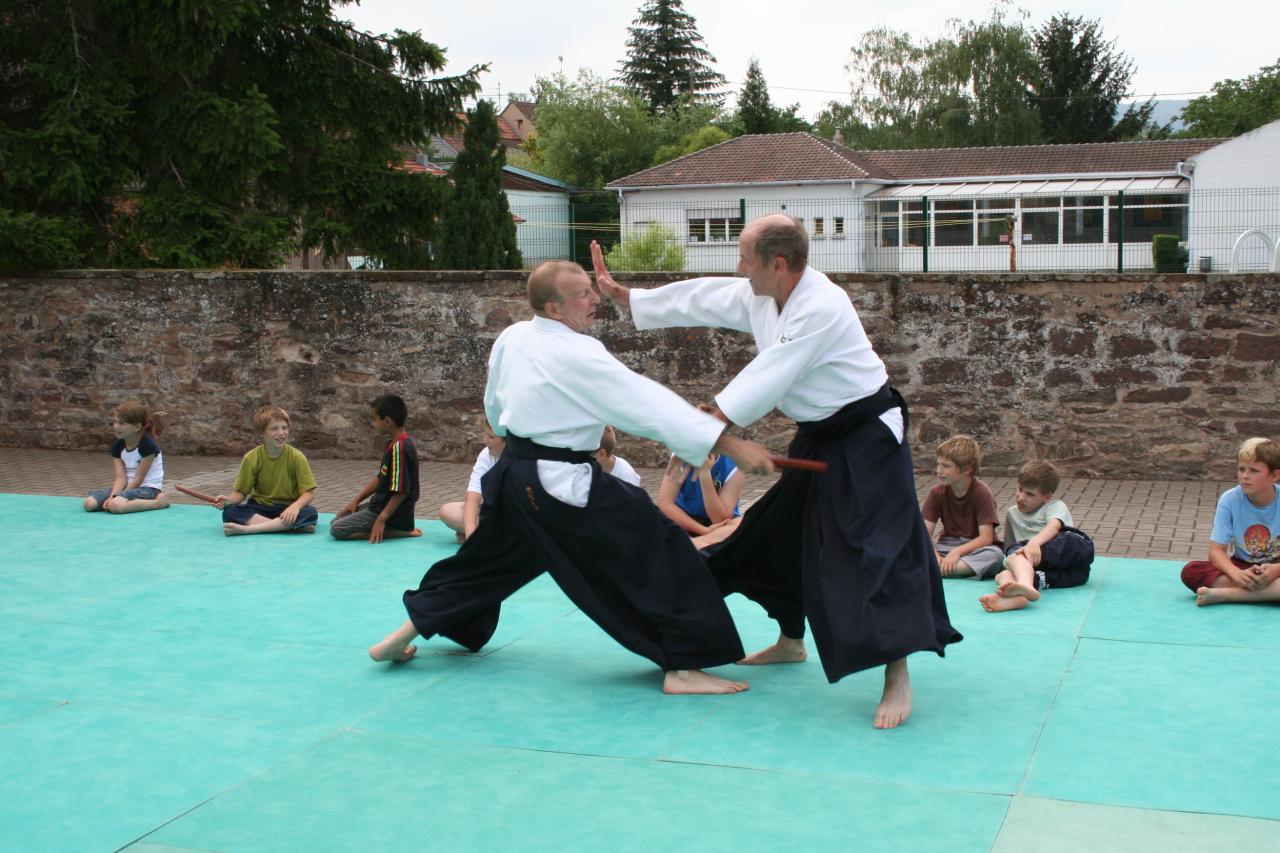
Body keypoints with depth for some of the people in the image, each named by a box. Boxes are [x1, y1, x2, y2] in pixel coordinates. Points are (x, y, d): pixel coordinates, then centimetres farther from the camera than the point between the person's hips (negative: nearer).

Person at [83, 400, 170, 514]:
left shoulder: (148, 445, -17)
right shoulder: (117, 446, 4)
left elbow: (138, 478, -15)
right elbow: (120, 477, -6)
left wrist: (116, 498, -18)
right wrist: (112, 497, -24)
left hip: (148, 488, -7)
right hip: (129, 487, 7)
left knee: (116, 505, -36)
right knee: (89, 503, -14)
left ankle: (158, 502, -17)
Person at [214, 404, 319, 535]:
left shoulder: (296, 457, -9)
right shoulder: (252, 458, -5)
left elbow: (309, 492, -11)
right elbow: (240, 492, -1)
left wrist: (295, 506, -31)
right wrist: (229, 499, -24)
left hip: (287, 509, -1)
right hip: (259, 507, 1)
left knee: (311, 514, -33)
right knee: (229, 512, -29)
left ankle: (247, 528, -34)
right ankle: (295, 526, -33)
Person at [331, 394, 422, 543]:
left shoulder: (399, 448, -23)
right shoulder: (393, 443, 8)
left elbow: (401, 491, -25)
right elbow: (380, 478, 16)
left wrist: (381, 519, -24)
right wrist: (355, 500, 10)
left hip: (393, 513, -10)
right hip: (381, 504, 10)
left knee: (337, 529, -15)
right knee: (338, 519, 14)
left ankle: (402, 532, -12)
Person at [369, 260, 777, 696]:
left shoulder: (511, 338, 4)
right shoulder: (576, 354, -19)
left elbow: (494, 406, 18)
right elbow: (647, 402, -24)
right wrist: (732, 444, -26)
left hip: (512, 475, 9)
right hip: (562, 482, -8)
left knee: (486, 559, 28)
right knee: (657, 552, -6)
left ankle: (407, 632, 36)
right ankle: (683, 666, -9)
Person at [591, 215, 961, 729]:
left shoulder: (822, 307, -29)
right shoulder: (759, 296, -2)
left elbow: (768, 379, -31)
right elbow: (698, 300, 7)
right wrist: (623, 295, 10)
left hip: (866, 439, -10)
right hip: (818, 437, 10)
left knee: (879, 550, -16)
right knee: (782, 536, 18)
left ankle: (897, 678, -12)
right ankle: (790, 642, 37)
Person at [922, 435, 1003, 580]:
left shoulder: (981, 493, -12)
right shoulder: (937, 493, -2)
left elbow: (986, 538, -17)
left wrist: (957, 552, -30)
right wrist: (934, 555, -28)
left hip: (975, 548, -2)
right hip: (947, 546, 2)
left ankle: (938, 570, -40)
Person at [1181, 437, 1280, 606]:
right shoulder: (1229, 500, -9)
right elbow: (1216, 550, -11)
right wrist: (1236, 574, -31)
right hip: (1243, 567, 2)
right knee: (1190, 571, -25)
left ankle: (1224, 594, -32)